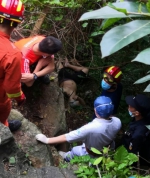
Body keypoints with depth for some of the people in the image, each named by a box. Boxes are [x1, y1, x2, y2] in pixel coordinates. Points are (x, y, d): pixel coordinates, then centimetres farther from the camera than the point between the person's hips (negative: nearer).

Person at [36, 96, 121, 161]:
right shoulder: (117, 122, -28)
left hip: (93, 155, -3)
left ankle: (66, 158, 56)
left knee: (74, 150, 26)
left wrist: (47, 140, -26)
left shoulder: (90, 128, -43)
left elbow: (66, 137, -35)